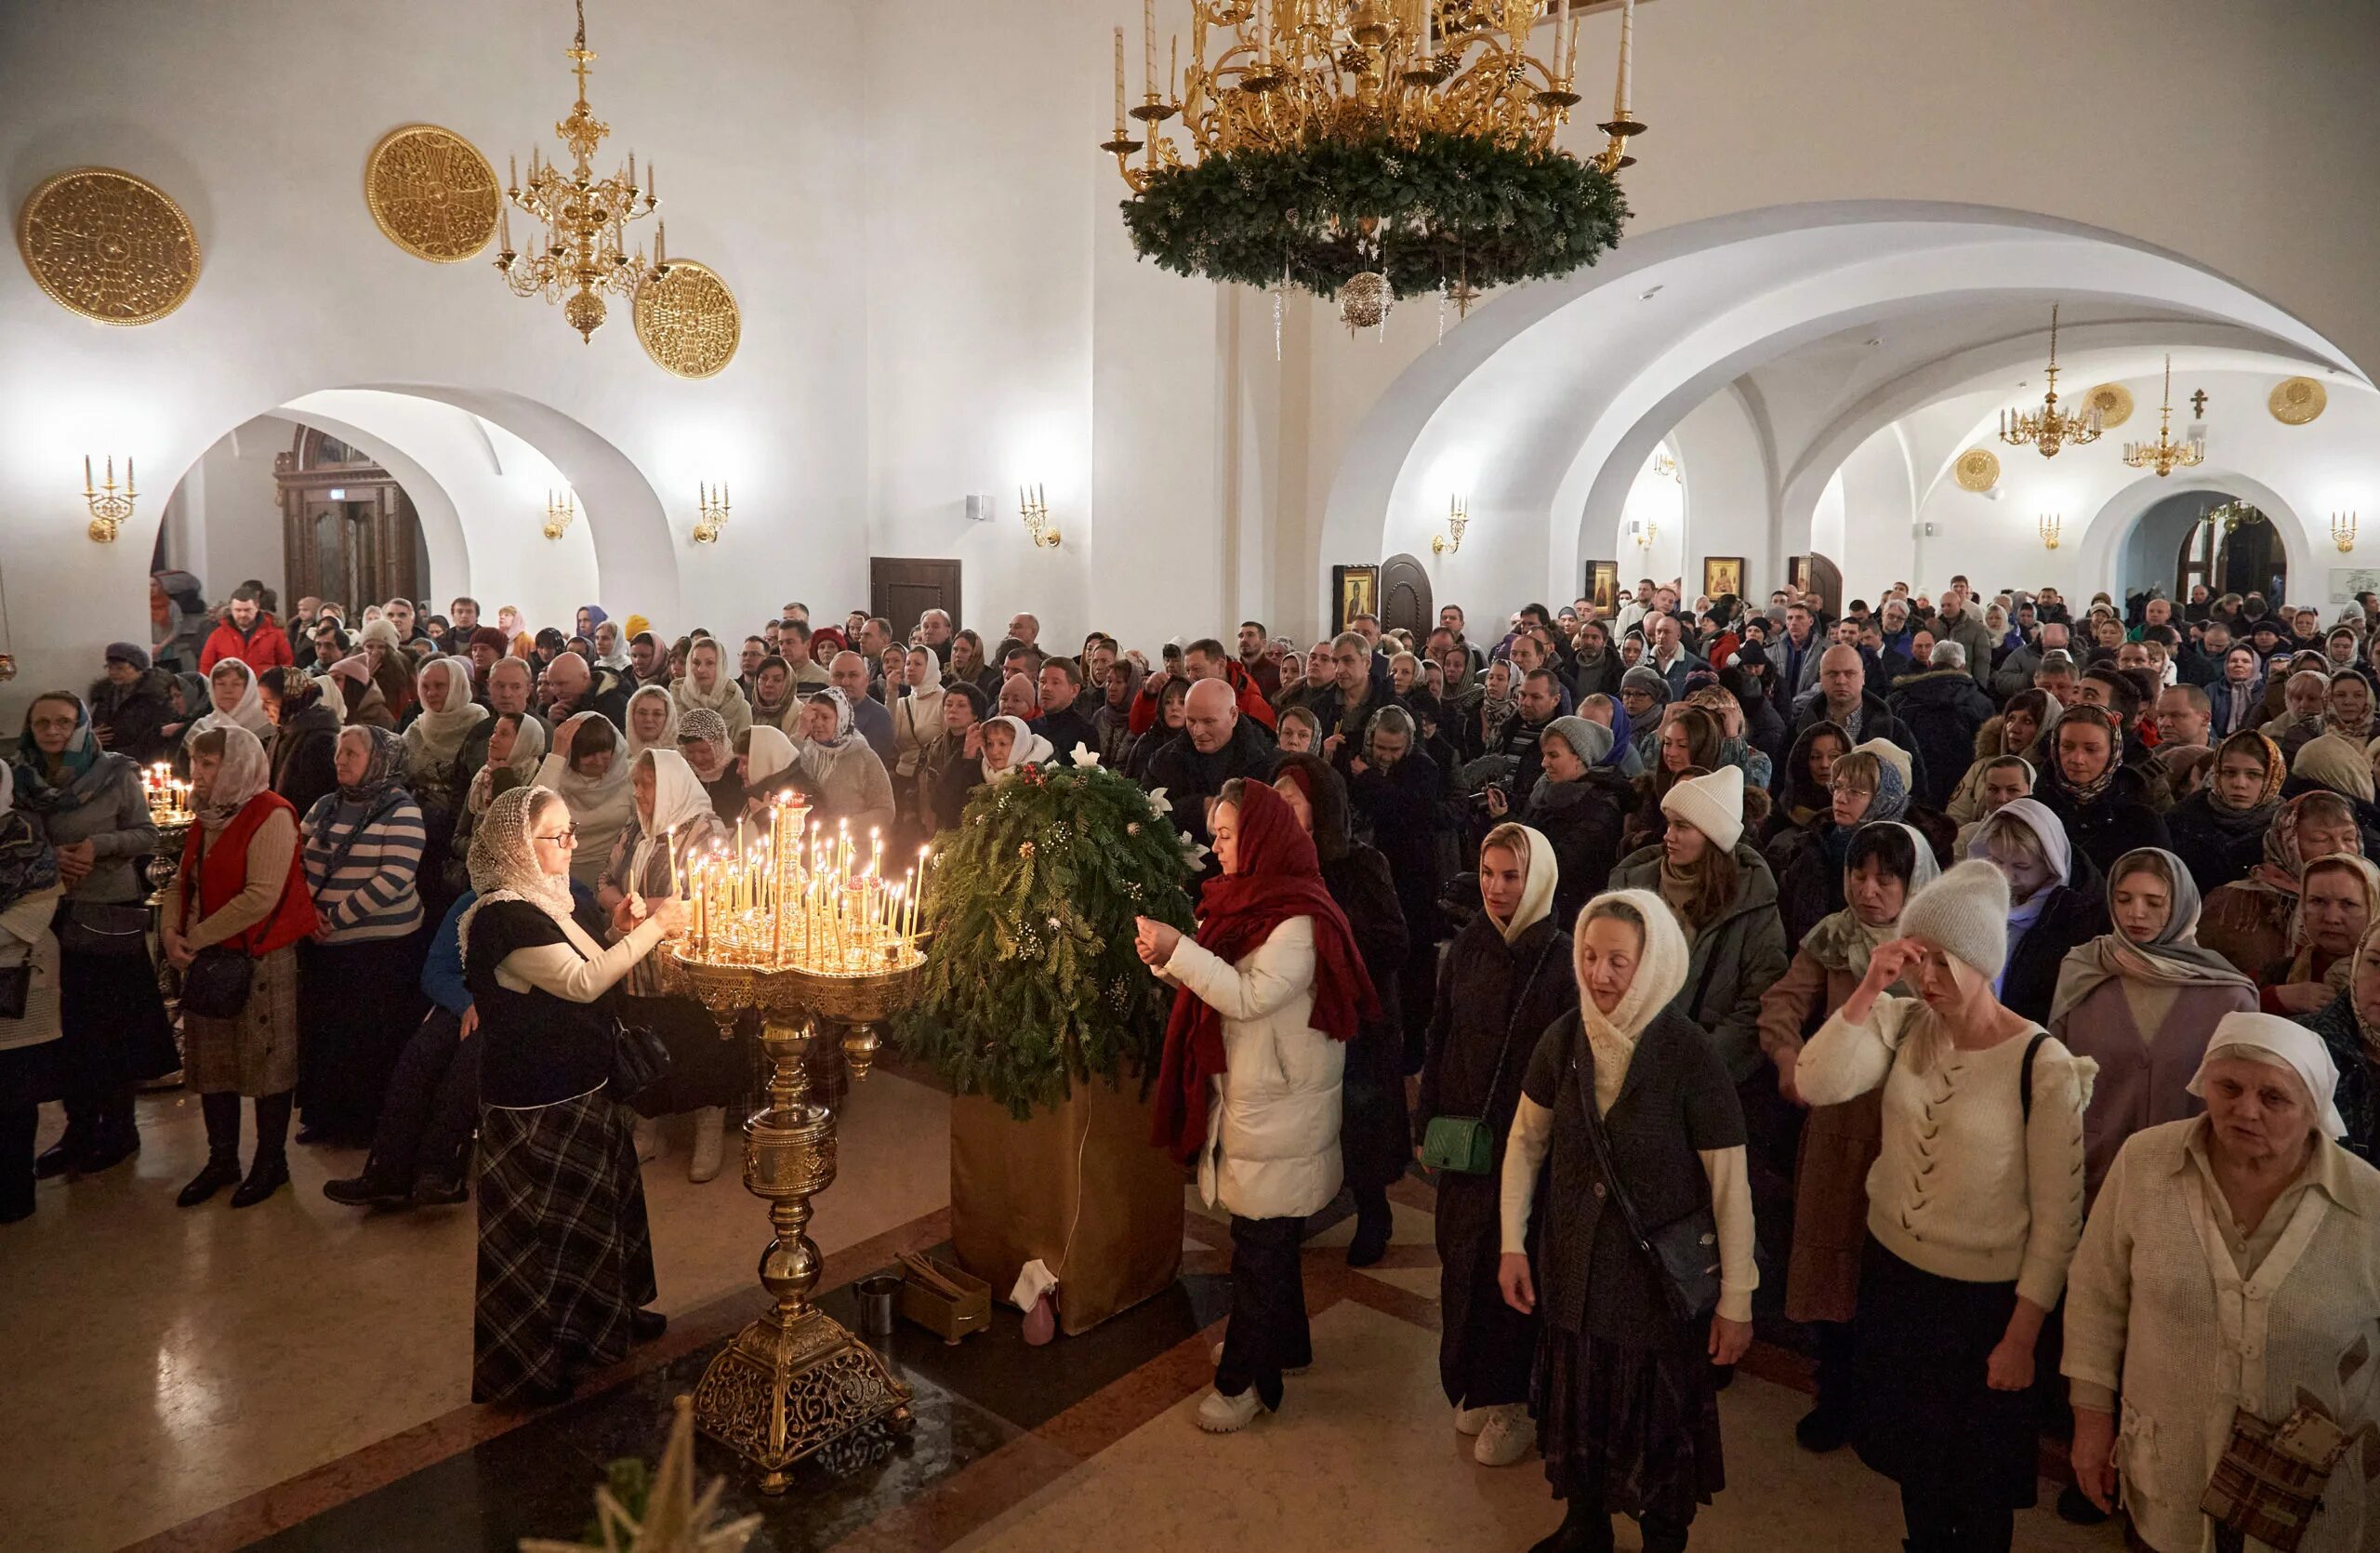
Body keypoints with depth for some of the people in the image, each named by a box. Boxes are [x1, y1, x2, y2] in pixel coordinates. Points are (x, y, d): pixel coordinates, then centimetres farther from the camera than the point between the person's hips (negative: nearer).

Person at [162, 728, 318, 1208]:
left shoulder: (271, 815, -15)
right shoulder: (207, 817, 12)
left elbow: (261, 896, -22)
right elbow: (183, 882, 14)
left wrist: (195, 939, -18)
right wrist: (170, 931, -4)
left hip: (261, 958, -8)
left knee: (267, 1058, 3)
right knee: (211, 1060, 13)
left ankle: (271, 1162, 16)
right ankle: (221, 1159, 27)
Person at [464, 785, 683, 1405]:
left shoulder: (556, 899, 7)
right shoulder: (503, 917, -23)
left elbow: (596, 976, 16)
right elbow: (582, 982, -31)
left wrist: (627, 934, -2)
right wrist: (654, 926, -28)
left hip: (582, 1089, 10)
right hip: (533, 1107, -10)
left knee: (599, 1203, 23)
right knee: (538, 1226, 5)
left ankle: (603, 1314, 43)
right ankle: (528, 1360, 22)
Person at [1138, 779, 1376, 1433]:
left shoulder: (1300, 922, -20)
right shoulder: (1251, 901, 8)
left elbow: (1249, 996, -27)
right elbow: (1223, 984, 12)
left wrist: (1180, 950, -25)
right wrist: (1168, 958, -4)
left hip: (1280, 1112, -9)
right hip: (1245, 1098, 9)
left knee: (1261, 1240, 3)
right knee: (1267, 1234, 21)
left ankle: (1244, 1379, 15)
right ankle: (1280, 1342, 38)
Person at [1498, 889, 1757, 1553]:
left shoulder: (1690, 1057, -20)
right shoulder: (1563, 1039, -9)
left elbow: (1730, 1185, -15)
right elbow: (1526, 1140, 4)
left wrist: (1736, 1299, -11)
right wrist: (1512, 1243, 3)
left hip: (1662, 1277, -3)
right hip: (1572, 1268, 4)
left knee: (1660, 1423, 15)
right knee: (1578, 1406, 21)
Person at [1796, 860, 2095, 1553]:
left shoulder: (2045, 1067, -20)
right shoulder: (1902, 1025, -8)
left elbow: (2057, 1218, -14)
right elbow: (1815, 1084, -24)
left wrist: (2021, 1336, -11)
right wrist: (1869, 989, -29)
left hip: (1982, 1294, -4)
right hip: (1891, 1270, 4)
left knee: (1978, 1474, 19)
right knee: (1912, 1450, 24)